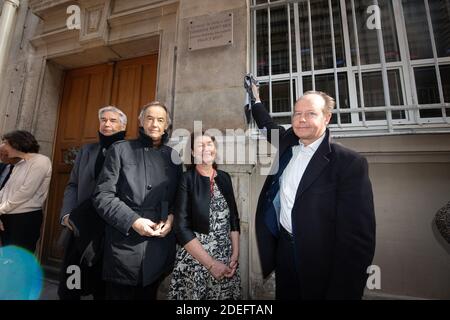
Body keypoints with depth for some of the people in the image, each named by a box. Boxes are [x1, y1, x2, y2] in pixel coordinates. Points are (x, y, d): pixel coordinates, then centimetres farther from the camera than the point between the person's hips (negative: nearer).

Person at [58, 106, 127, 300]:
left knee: (104, 288, 14)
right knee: (68, 287, 15)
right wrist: (67, 214, -2)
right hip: (81, 228, 4)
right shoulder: (86, 151, 12)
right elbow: (72, 186, 11)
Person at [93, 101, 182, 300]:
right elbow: (102, 196, -5)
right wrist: (133, 220, -16)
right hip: (124, 247, -2)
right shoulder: (120, 150, -1)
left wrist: (172, 217, -6)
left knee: (148, 296, 19)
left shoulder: (173, 157, 9)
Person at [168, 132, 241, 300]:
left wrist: (235, 254, -3)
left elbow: (233, 218, 6)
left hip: (226, 258, 4)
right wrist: (211, 264, -15)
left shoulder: (224, 177, 2)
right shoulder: (186, 179, -11)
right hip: (195, 259, -4)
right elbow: (181, 228, -14)